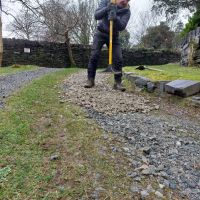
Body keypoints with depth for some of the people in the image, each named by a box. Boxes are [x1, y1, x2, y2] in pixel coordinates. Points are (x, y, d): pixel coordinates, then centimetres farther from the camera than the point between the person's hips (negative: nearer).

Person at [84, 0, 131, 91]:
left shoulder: (126, 11, -12)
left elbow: (122, 27, -25)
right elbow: (96, 16, -22)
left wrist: (115, 18, -45)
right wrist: (106, 9, -40)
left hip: (114, 36, 1)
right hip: (101, 33, 0)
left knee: (118, 59, -11)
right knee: (94, 56, -10)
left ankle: (118, 82, -3)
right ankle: (90, 80, 0)